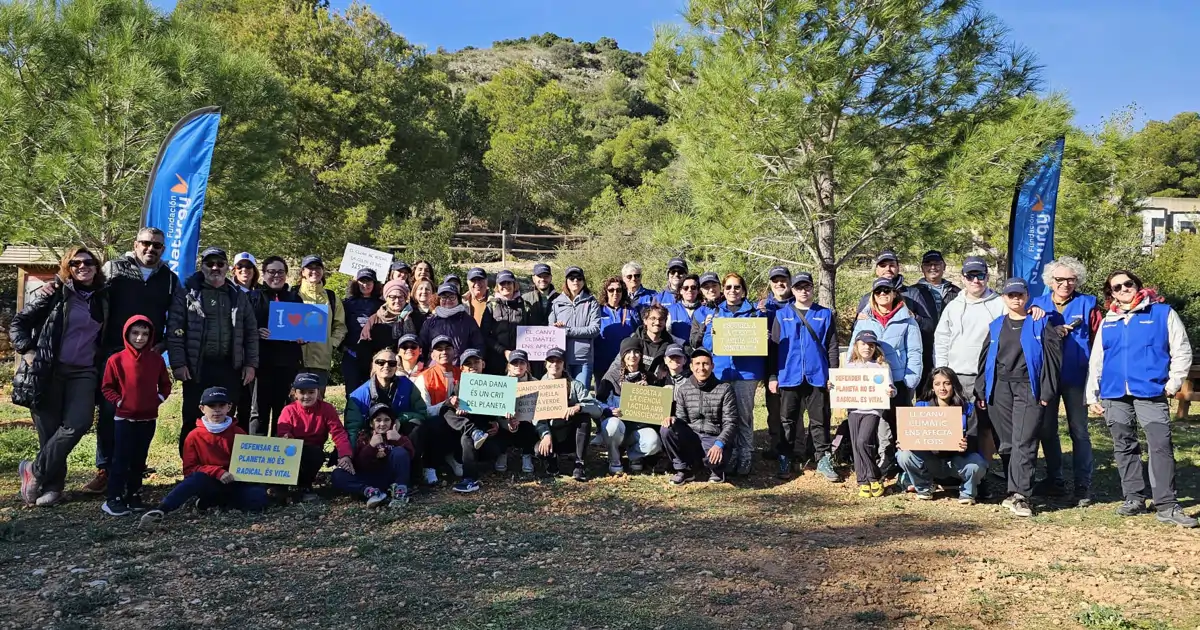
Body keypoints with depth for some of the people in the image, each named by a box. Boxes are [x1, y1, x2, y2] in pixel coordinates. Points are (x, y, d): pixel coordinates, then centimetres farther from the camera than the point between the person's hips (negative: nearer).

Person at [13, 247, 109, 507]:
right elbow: (18, 323, 2)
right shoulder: (54, 293, 0)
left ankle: (35, 470, 0)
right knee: (49, 430, 0)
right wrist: (27, 351, -10)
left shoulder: (103, 299, 11)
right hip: (48, 371, -2)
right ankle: (52, 485, 16)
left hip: (84, 372, 2)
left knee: (78, 423, -17)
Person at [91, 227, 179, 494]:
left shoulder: (170, 279, 10)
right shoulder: (114, 268, 4)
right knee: (108, 412, -2)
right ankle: (104, 470, 6)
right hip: (114, 352, -2)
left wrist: (164, 344, -2)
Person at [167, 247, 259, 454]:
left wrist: (251, 363, 6)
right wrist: (178, 363, -10)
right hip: (197, 368, -3)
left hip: (229, 368, 3)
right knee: (193, 421, 1)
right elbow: (175, 330, -2)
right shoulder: (187, 294, 4)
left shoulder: (238, 297, 14)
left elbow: (251, 332, 14)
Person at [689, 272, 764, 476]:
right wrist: (712, 331, -13)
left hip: (746, 372, -2)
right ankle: (728, 458, 12)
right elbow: (706, 343, 6)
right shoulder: (714, 313, 15)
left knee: (744, 416, -2)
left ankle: (745, 460, 6)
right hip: (721, 371, 2)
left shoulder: (754, 312, 10)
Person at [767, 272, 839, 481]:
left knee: (820, 420, 6)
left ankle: (824, 460, 14)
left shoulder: (825, 315, 7)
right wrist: (772, 376, 0)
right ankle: (784, 461, 15)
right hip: (789, 377, 0)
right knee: (787, 421, 7)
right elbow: (773, 347, 5)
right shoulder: (782, 315, 6)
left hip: (818, 377, 0)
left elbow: (832, 347, 6)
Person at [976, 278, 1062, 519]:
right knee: (1007, 444, 6)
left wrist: (1046, 391, -8)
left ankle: (1020, 496, -11)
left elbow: (1052, 357, -2)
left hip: (1028, 389, -4)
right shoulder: (996, 326, 15)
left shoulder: (1040, 324, 4)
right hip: (999, 390, 4)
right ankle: (1016, 490, 15)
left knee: (1024, 443, -10)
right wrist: (981, 391, 9)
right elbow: (985, 359, 15)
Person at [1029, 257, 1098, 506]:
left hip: (1076, 376, -3)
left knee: (1079, 431, 1)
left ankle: (1083, 486, 6)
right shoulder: (1037, 304, 7)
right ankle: (1054, 481, 23)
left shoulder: (1087, 304, 0)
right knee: (1046, 429, 10)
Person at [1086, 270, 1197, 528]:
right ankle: (1134, 498, 17)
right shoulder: (1107, 323, 15)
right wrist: (1092, 395, 12)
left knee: (1161, 446, -10)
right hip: (1114, 395, 4)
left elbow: (1182, 351, 3)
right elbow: (1095, 362, 16)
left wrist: (1172, 384, -4)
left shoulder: (1163, 313, 4)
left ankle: (1166, 506, -7)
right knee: (1124, 448, 8)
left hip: (1151, 393, -4)